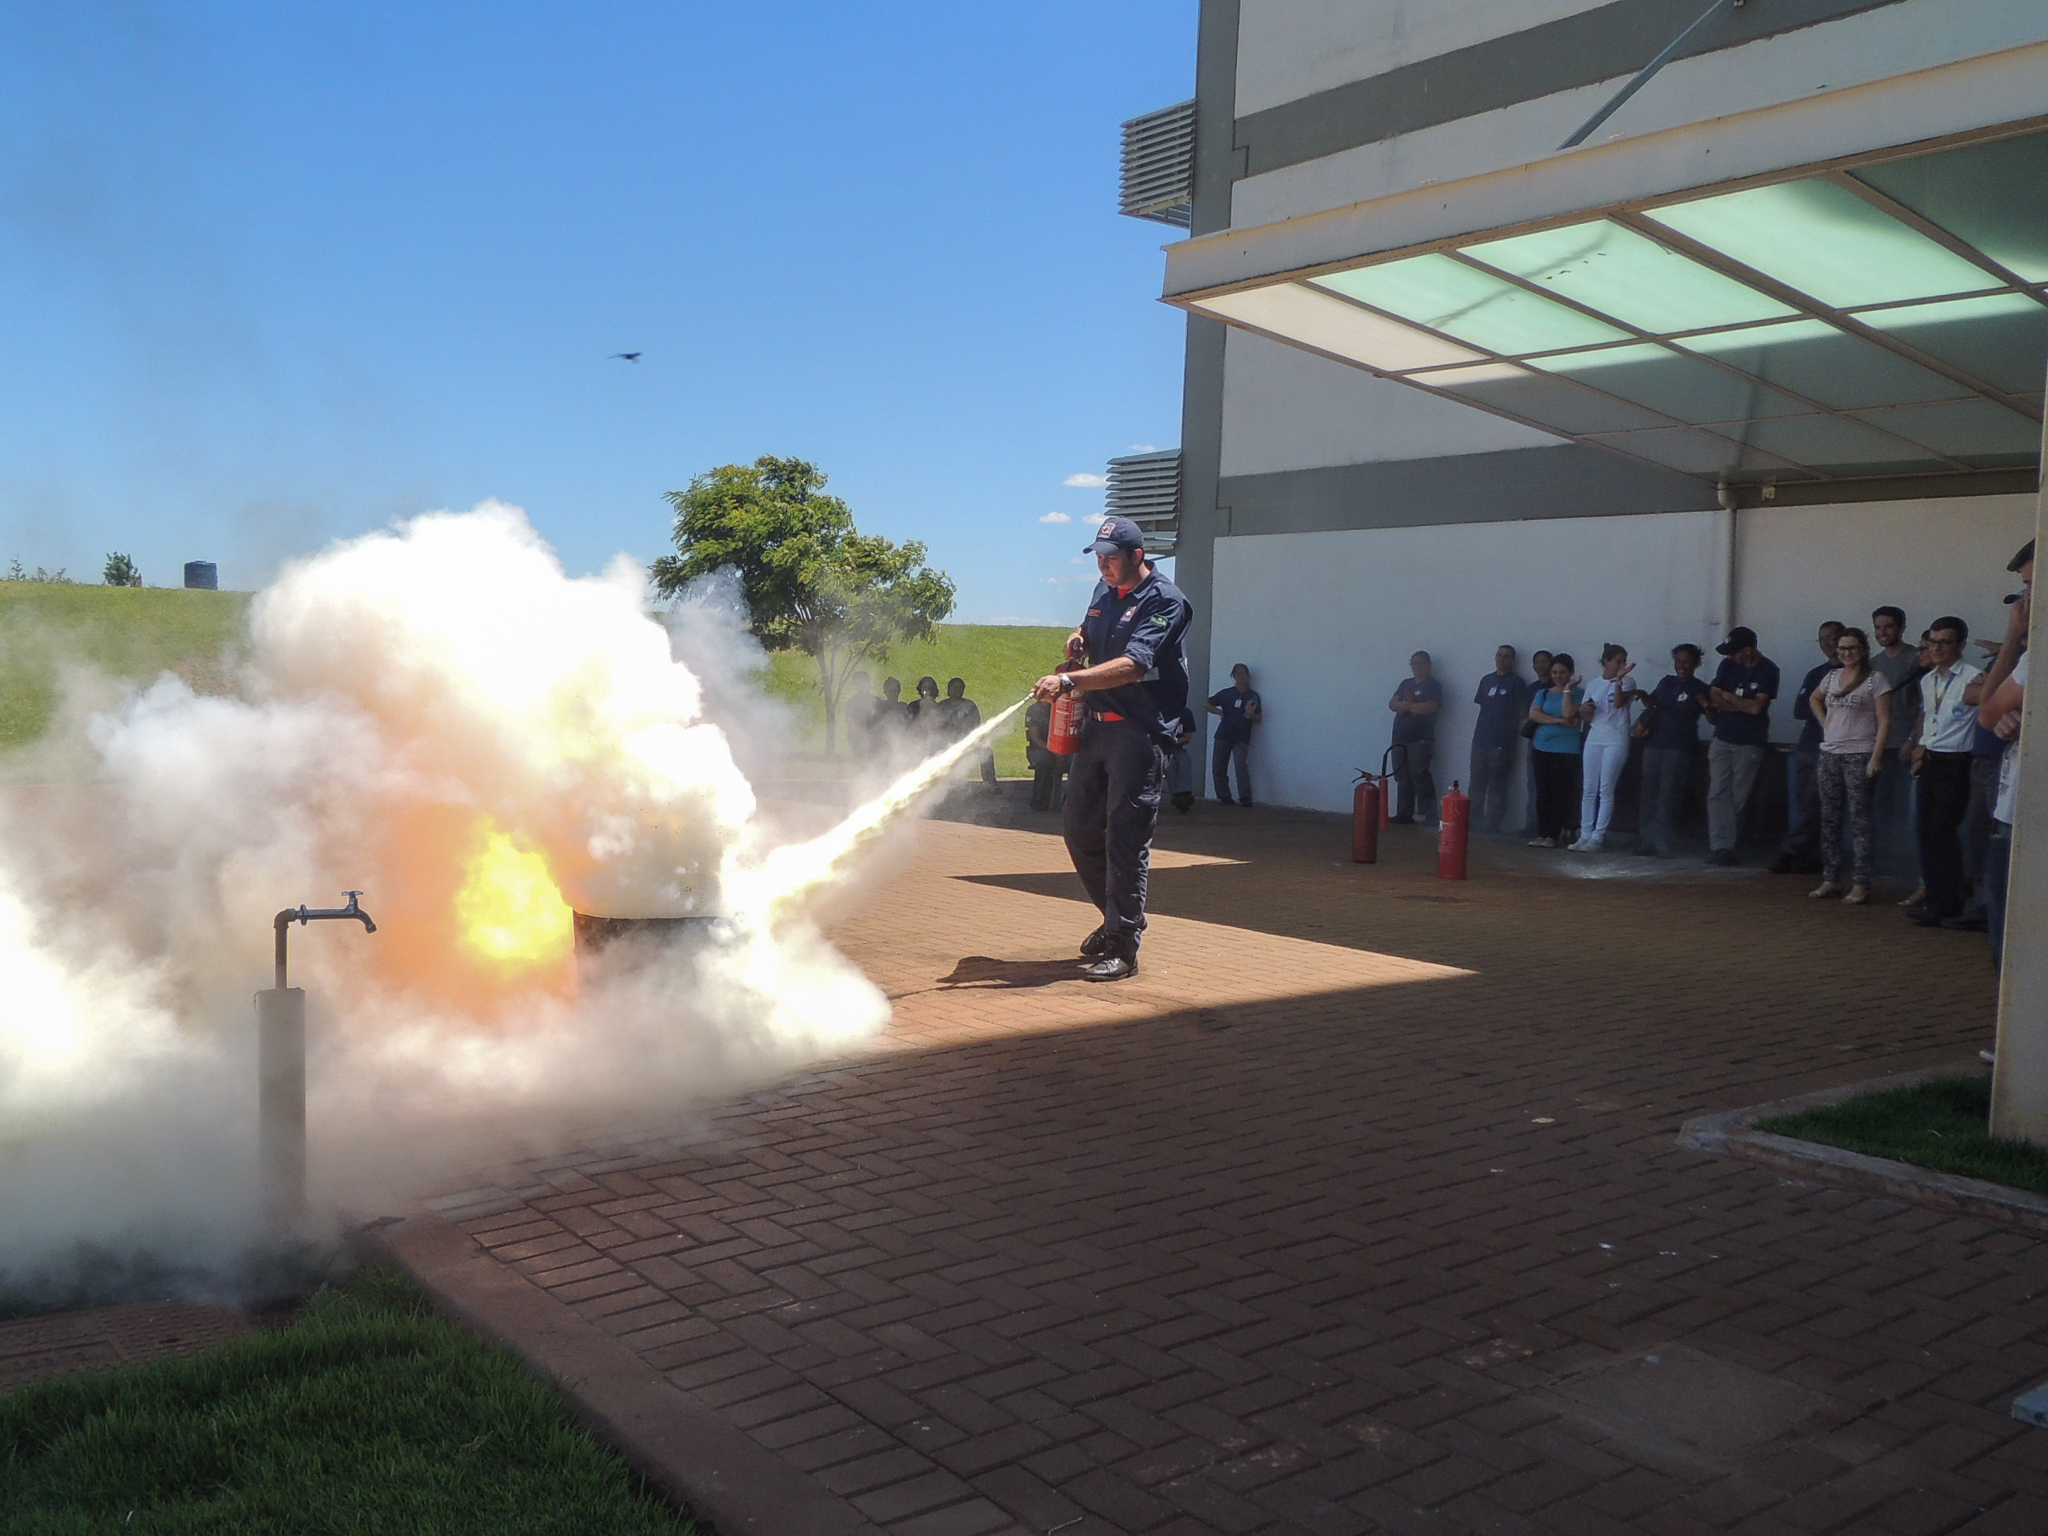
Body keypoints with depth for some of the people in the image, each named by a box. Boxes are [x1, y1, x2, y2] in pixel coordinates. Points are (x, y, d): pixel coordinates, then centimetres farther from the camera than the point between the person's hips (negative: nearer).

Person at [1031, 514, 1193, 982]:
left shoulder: (1164, 601, -12)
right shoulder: (1105, 592, 14)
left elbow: (1132, 665, -24)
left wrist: (1069, 681, -33)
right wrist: (1079, 638, 6)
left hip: (1139, 733, -8)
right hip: (1096, 726, 8)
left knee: (1126, 837, -8)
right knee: (1080, 830, 11)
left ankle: (1124, 946, -2)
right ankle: (1116, 918, 31)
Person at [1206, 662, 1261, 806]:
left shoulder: (1253, 697, 4)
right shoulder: (1226, 693, 5)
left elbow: (1258, 719, 4)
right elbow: (1208, 704, 11)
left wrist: (1251, 714, -18)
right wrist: (1219, 712, -6)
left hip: (1242, 738, -3)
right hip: (1223, 736, 3)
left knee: (1241, 765, -19)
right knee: (1218, 768, 4)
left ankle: (1245, 798, -19)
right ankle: (1224, 797, 16)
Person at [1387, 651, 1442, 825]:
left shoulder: (1433, 686, -1)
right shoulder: (1406, 684, 19)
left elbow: (1430, 707, -17)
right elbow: (1392, 704, 7)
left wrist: (1407, 706, -8)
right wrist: (1414, 707, -10)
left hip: (1420, 740, -6)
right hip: (1400, 738, 7)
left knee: (1420, 777, -10)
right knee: (1402, 778, 6)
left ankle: (1428, 815, -7)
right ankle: (1404, 814, 10)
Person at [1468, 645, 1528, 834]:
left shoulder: (1516, 682, 0)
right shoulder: (1487, 680, 15)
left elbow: (1524, 712, -1)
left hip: (1502, 742, -5)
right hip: (1481, 739, 5)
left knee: (1497, 786, -2)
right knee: (1477, 783, 8)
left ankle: (1492, 824, 1)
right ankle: (1475, 822, 15)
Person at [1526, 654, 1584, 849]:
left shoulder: (1578, 693, 2)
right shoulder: (1543, 693, 14)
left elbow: (1568, 714, -13)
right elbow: (1533, 714, -3)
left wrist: (1567, 689, -9)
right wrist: (1559, 721, -11)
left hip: (1566, 750, -4)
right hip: (1542, 747, 4)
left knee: (1561, 793, -5)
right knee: (1543, 792, 3)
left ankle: (1553, 835, -2)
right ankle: (1541, 833, 6)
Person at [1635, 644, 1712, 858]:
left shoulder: (1700, 689, -2)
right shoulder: (1667, 682, 12)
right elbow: (1651, 702, 28)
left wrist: (1707, 707, -23)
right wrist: (1643, 721, 11)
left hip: (1679, 749, -5)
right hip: (1654, 744, 5)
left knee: (1667, 797, -8)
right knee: (1650, 794, 7)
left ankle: (1664, 845, -5)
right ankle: (1647, 841, 14)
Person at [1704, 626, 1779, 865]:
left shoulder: (1767, 670, -5)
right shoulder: (1729, 666, 8)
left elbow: (1757, 706, -13)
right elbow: (1713, 699, 2)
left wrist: (1728, 698, -1)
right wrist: (1744, 705, -8)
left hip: (1750, 744, -4)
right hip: (1722, 740, 4)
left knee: (1738, 798, 1)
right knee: (1718, 794, -6)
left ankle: (1725, 845, 7)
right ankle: (1721, 846, -10)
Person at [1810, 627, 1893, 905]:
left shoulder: (1875, 679, -5)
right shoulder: (1832, 676, 12)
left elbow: (1884, 722, -9)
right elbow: (1814, 699, 32)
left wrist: (1876, 757, -16)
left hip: (1860, 755, -6)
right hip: (1830, 754, 6)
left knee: (1859, 818, -6)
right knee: (1829, 818, 8)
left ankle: (1860, 884, -4)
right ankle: (1830, 879, 16)